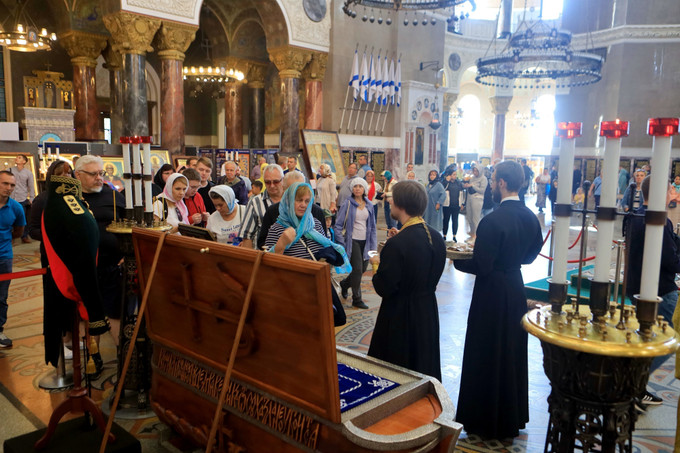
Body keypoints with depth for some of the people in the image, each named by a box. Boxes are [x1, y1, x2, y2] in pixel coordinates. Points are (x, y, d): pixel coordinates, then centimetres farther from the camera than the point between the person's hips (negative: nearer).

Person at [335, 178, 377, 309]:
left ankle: (344, 284, 37)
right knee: (357, 269, -7)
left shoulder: (369, 205, 9)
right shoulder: (347, 204, -5)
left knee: (363, 268, 9)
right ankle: (356, 299, 7)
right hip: (352, 241, -5)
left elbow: (372, 227, 13)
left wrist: (373, 245, 7)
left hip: (365, 241, 5)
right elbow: (338, 225, -6)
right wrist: (341, 244, -12)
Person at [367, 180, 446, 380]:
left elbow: (384, 288, -22)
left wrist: (378, 264, -3)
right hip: (428, 312, 7)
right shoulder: (436, 237, -3)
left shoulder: (396, 244, -26)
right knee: (424, 366, 23)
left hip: (400, 317, -7)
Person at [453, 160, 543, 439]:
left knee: (486, 357, 7)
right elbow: (530, 255, 13)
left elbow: (480, 266, -22)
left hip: (492, 295, -8)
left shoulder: (492, 221, -24)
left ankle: (486, 421, 22)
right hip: (516, 290, 8)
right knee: (513, 353, 21)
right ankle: (514, 415, 38)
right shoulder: (530, 217, 1)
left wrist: (457, 260, -7)